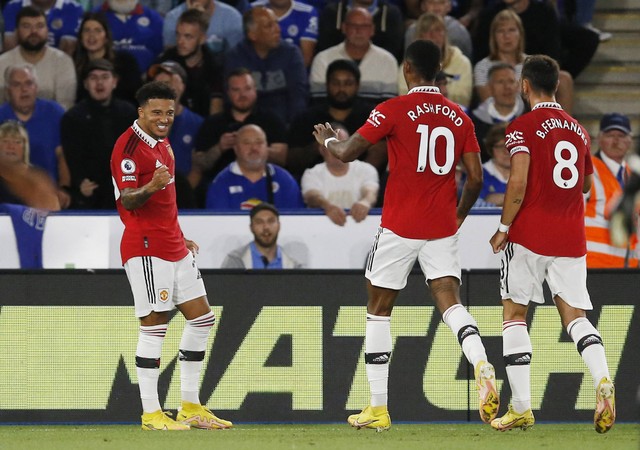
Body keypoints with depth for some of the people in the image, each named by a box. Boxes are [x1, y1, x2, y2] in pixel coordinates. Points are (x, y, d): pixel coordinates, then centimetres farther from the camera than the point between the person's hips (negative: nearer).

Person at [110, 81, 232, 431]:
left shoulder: (162, 143, 18)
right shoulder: (130, 145, -12)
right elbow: (127, 201, -21)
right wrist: (150, 187, -40)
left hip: (173, 248, 10)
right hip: (146, 250, -10)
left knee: (201, 319, 10)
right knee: (154, 326, -10)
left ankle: (190, 407, 16)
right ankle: (150, 414, -5)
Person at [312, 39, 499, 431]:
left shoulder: (393, 110, -7)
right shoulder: (459, 117, 6)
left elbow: (348, 153, -10)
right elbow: (476, 179, 4)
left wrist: (327, 138, 13)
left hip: (400, 226, -3)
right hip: (443, 227, 3)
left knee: (379, 310, 9)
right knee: (450, 300, -1)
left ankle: (378, 409, 10)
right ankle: (482, 365, -32)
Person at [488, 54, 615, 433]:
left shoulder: (524, 126, -7)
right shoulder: (579, 130, 11)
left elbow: (518, 182, -16)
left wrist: (503, 228, -6)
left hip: (529, 234, -4)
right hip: (572, 238, 4)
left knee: (515, 314, 6)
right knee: (574, 313, 5)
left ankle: (521, 408, 0)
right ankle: (602, 378, -24)